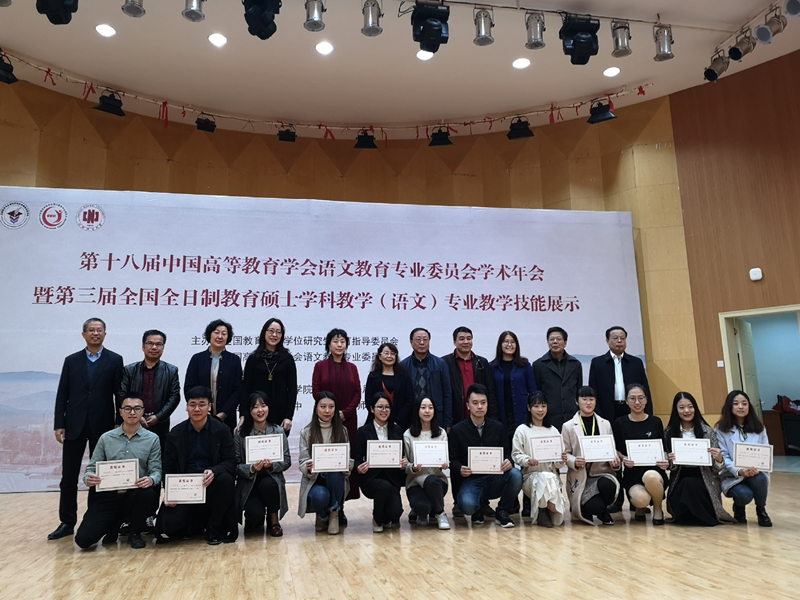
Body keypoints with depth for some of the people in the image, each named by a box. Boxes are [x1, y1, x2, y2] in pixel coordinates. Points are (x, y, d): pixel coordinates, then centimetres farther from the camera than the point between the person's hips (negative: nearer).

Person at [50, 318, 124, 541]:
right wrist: (58, 425, -2)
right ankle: (67, 522, 16)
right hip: (74, 425, 2)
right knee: (69, 476, 6)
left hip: (102, 426, -2)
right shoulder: (71, 361, 7)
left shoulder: (115, 360, 1)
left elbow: (120, 394, -1)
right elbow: (62, 395, 5)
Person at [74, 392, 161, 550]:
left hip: (136, 496, -1)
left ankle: (134, 532, -3)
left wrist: (151, 480, -27)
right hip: (108, 496, 1)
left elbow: (156, 470, -3)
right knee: (84, 538, -19)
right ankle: (114, 525, 18)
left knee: (148, 493, -37)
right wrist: (88, 478, -18)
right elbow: (92, 468, 7)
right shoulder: (106, 438, 7)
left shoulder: (152, 439, 2)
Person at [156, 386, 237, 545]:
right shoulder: (175, 434, 3)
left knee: (226, 479, -34)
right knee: (167, 524, -25)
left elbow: (230, 462, -7)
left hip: (212, 487, 0)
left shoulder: (222, 430, -1)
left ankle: (214, 527, -9)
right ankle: (193, 522, 13)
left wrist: (214, 471, -30)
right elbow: (169, 469, 5)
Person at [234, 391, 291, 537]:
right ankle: (255, 521, 16)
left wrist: (272, 465, -20)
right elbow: (236, 465, -4)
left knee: (267, 484, -35)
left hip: (272, 479, 1)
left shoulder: (278, 431, 1)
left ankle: (274, 521, -5)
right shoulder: (241, 434, -2)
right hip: (248, 483, -1)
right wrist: (251, 469, -23)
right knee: (254, 513, -27)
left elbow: (287, 461, 0)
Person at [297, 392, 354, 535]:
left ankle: (334, 513, -9)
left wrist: (348, 466, -19)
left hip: (336, 480, 2)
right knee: (320, 495, -36)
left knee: (334, 471, -34)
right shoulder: (306, 432, 2)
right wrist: (308, 468, -27)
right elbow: (303, 462, -2)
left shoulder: (342, 430, 7)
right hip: (314, 480, -1)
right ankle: (322, 516, 4)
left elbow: (349, 459, 6)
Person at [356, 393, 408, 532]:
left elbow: (402, 456, 11)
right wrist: (360, 468, -23)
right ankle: (377, 519, -2)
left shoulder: (396, 430, 8)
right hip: (371, 478, -2)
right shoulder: (363, 431, 0)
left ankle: (386, 518, 23)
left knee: (395, 513, -19)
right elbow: (358, 459, 0)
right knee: (385, 487, -34)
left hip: (392, 478, 2)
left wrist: (403, 464, -11)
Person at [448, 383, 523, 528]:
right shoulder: (457, 430, 1)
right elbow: (453, 459, 1)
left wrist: (508, 462, -19)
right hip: (471, 480, -2)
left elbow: (507, 453, 6)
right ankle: (480, 505, 8)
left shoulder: (498, 427, 6)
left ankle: (502, 512, -3)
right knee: (468, 505, -33)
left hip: (495, 478, 2)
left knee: (516, 474, -29)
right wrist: (460, 469, -22)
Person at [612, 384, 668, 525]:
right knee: (641, 499, -33)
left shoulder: (656, 422, 5)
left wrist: (666, 461, -11)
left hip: (654, 470, 1)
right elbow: (616, 450, 8)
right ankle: (640, 507, 10)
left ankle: (658, 509, -3)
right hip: (632, 474, 0)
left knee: (650, 476, -38)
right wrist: (623, 459, -14)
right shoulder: (620, 423, 3)